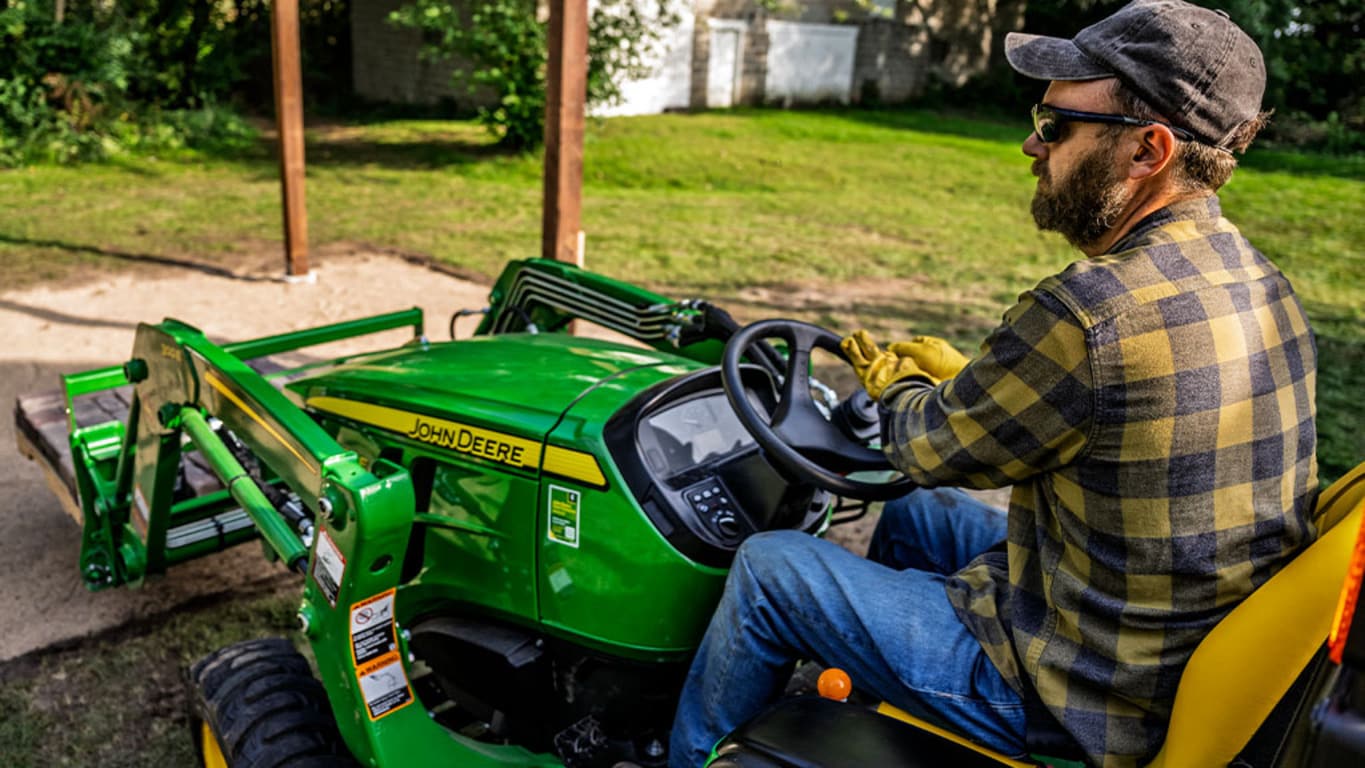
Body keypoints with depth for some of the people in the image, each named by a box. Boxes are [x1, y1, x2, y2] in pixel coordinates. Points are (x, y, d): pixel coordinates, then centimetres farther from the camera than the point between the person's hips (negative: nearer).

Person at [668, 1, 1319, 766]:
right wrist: (966, 377, 17)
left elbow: (934, 450, -14)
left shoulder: (1091, 313, -31)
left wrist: (898, 388, 8)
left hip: (1081, 698, -9)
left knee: (769, 568, 2)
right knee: (914, 517, 27)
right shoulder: (1261, 283, -1)